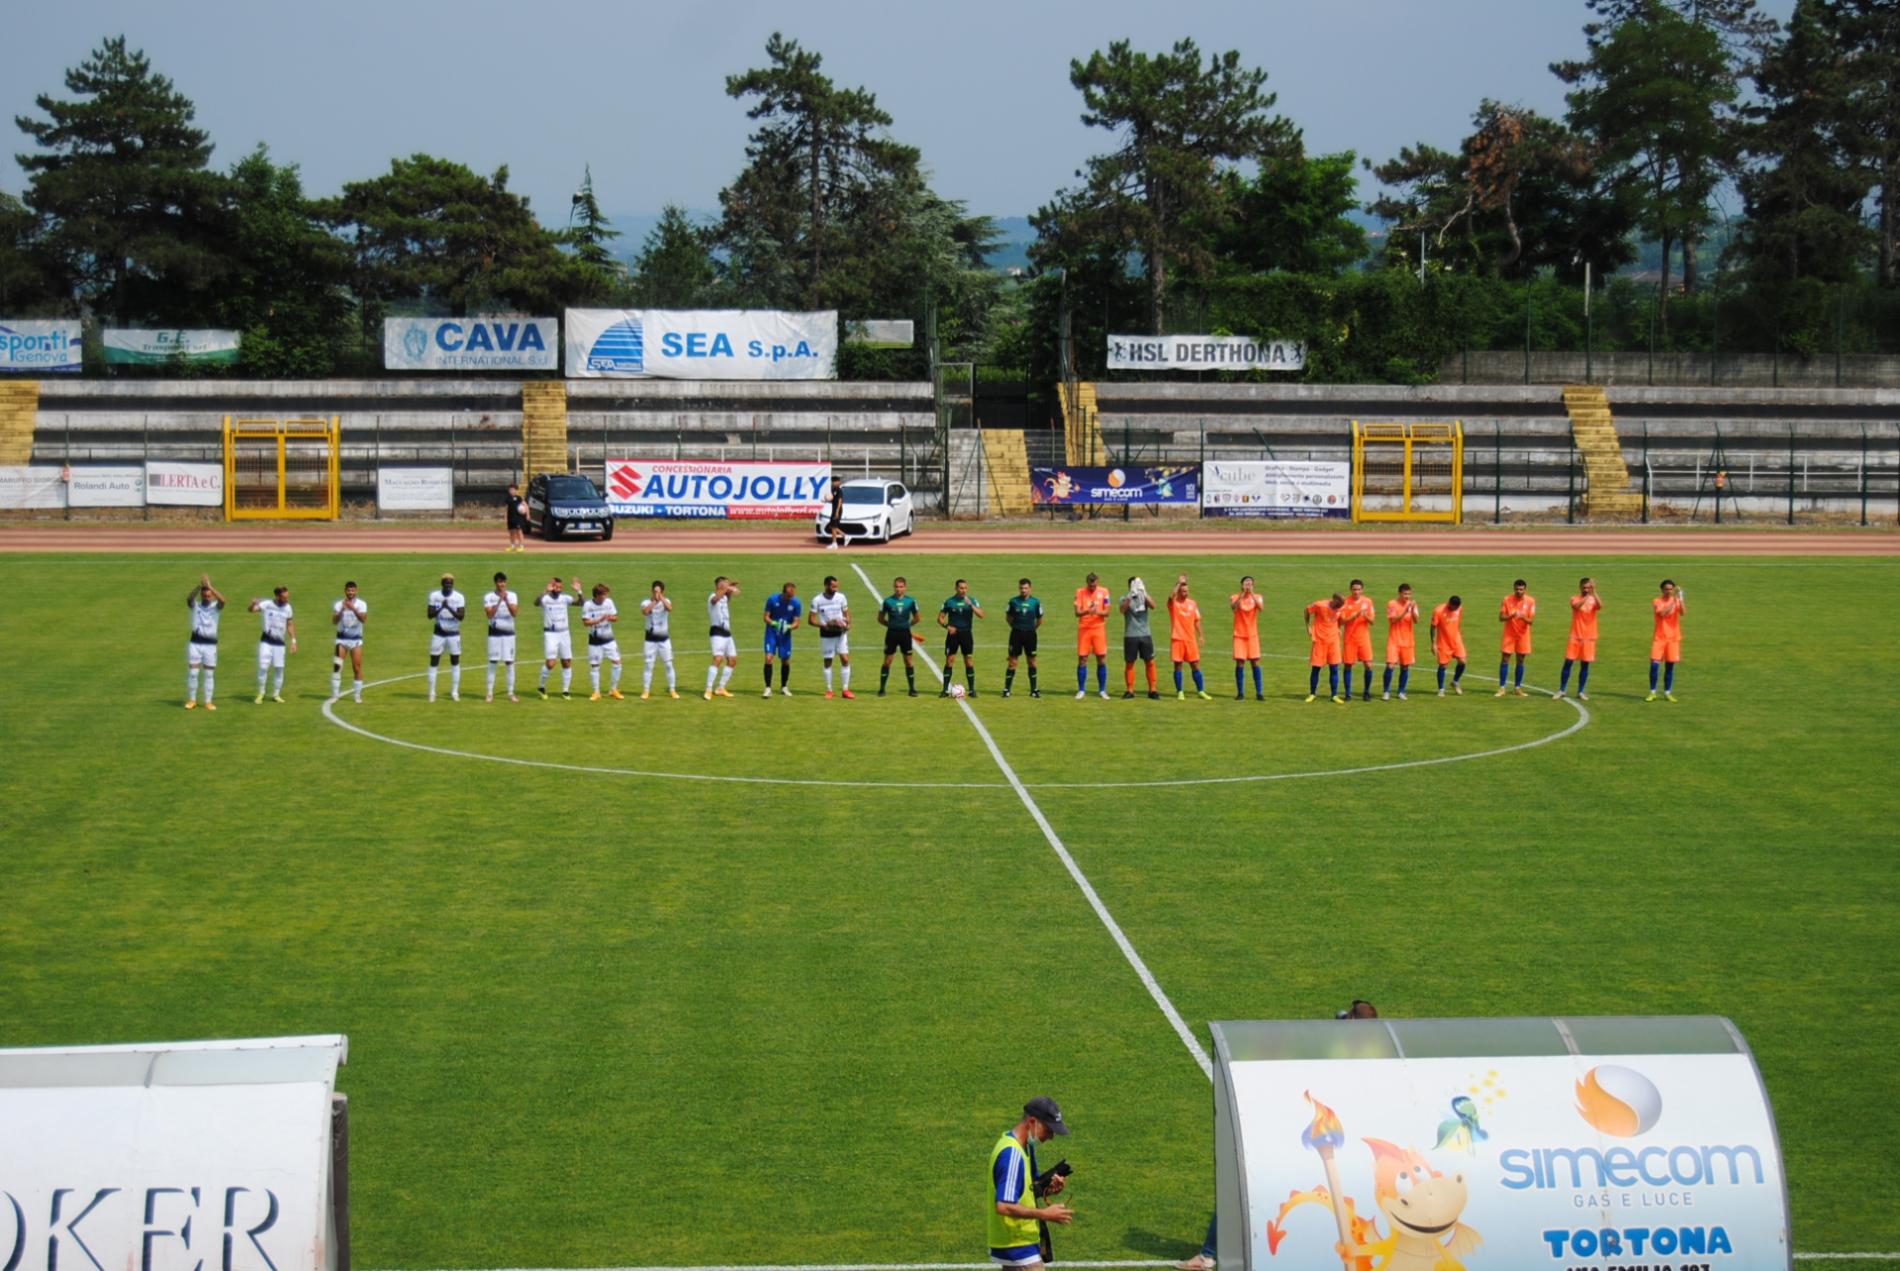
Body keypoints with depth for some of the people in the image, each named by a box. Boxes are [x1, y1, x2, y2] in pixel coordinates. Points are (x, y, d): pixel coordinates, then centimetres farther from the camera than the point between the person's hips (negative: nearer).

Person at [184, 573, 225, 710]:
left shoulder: (216, 606, 1)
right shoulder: (195, 605, 3)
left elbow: (222, 600, -22)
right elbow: (188, 598, -19)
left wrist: (209, 586, -28)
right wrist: (199, 586, -33)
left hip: (210, 644, 0)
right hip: (195, 642, 0)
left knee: (209, 674, 5)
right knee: (192, 672, 0)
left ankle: (208, 702, 11)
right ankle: (192, 700, 11)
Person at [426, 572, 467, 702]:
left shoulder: (459, 597, -7)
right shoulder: (434, 596, -4)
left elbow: (461, 616, -16)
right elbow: (430, 615, -8)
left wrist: (449, 608, -30)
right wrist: (441, 608, -25)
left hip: (454, 634, 0)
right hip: (439, 633, 0)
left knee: (455, 662, 4)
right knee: (434, 662, -1)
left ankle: (454, 692, 12)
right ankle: (431, 693, 5)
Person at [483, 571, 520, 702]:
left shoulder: (512, 596, 4)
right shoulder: (489, 597, 0)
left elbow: (514, 612, -9)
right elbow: (490, 614, -13)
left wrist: (506, 601, -22)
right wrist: (499, 600, -20)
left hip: (509, 632, 1)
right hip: (494, 633, -1)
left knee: (510, 662, 1)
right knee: (492, 662, -1)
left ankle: (511, 693, 8)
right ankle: (490, 693, 4)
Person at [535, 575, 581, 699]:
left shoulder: (565, 597, 3)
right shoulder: (545, 598, -8)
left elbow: (579, 602, -7)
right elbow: (536, 602, -30)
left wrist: (578, 591, -25)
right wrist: (546, 591, -44)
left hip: (564, 633, 4)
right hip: (550, 634, -4)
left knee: (567, 663, 4)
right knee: (550, 663, -13)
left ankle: (565, 691, 14)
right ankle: (541, 687, 8)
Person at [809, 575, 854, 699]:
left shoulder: (841, 597, -1)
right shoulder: (817, 600, -8)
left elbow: (847, 614, 9)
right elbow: (811, 620, -5)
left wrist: (847, 623, -12)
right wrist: (824, 625, -21)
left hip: (841, 633, 2)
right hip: (826, 634, -2)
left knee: (845, 660, -6)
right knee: (827, 662, 5)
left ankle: (846, 690, 2)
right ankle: (828, 690, 16)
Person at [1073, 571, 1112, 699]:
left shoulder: (1104, 592, 0)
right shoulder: (1080, 592, -1)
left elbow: (1106, 612, -2)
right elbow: (1077, 612, -7)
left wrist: (1098, 612, -23)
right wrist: (1087, 611, -27)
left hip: (1099, 628, 0)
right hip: (1084, 629, 0)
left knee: (1101, 660, 0)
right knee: (1082, 660, 0)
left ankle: (1102, 690, 8)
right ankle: (1081, 690, 9)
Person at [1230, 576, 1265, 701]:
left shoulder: (1257, 597, 2)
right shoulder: (1235, 597, -1)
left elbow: (1261, 607, -20)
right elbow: (1233, 607, -24)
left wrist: (1252, 594, -24)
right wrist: (1243, 594, -28)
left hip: (1252, 635, 1)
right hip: (1239, 635, -1)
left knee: (1255, 663, -2)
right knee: (1240, 663, -4)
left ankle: (1259, 693, 1)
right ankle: (1240, 693, 5)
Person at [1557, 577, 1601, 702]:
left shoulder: (1594, 600, 2)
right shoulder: (1575, 599, -1)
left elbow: (1600, 606, -22)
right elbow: (1576, 606, -25)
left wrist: (1594, 592, -28)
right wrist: (1587, 597, -35)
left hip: (1589, 638, 1)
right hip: (1575, 637, -1)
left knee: (1585, 665, 4)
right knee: (1568, 663, -2)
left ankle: (1581, 692, 13)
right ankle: (1562, 690, 6)